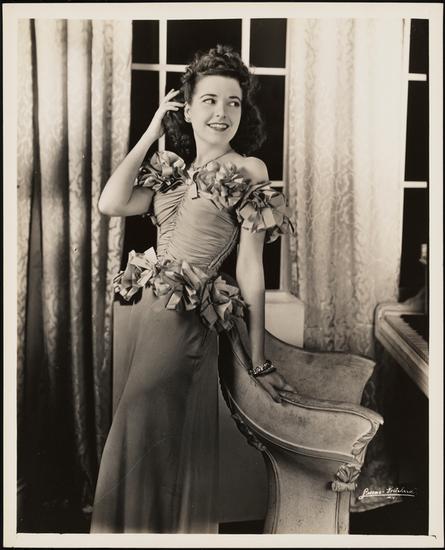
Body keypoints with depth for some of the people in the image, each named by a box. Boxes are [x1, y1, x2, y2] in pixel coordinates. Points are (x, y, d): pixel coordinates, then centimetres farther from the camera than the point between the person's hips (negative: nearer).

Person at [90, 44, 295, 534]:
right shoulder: (171, 167, 11)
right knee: (142, 431, 17)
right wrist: (151, 134, 2)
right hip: (146, 307, 6)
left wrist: (258, 362, -10)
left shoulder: (248, 171, -5)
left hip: (186, 317, -6)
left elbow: (250, 267, -9)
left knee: (146, 435, 3)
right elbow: (110, 203, -3)